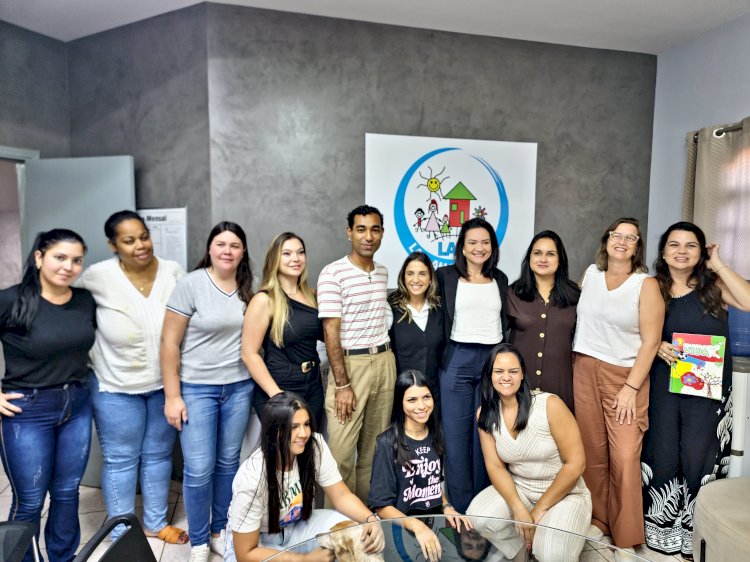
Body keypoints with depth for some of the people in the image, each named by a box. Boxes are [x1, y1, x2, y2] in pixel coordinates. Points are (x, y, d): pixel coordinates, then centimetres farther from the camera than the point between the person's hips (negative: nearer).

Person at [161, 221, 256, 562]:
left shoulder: (248, 289, 2)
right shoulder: (191, 284, -10)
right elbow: (169, 342, -9)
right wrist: (172, 395, -10)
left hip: (240, 387, 4)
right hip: (197, 388, -3)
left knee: (228, 463, 14)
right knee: (199, 469, 1)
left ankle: (221, 531, 34)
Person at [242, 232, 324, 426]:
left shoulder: (311, 295, 6)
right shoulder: (265, 300, -12)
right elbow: (249, 354, -14)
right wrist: (277, 395, -19)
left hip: (313, 387, 6)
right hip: (280, 389, -6)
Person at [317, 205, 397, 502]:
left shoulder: (383, 273, 10)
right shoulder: (333, 273, -10)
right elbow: (331, 332, -13)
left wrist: (385, 361, 12)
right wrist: (342, 384, -15)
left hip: (385, 362, 6)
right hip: (351, 364, -6)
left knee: (375, 447, 14)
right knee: (341, 452, -1)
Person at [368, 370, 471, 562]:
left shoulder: (435, 434, 6)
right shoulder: (388, 443, -12)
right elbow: (382, 506, -9)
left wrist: (447, 508, 0)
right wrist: (416, 525, -23)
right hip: (403, 526, -5)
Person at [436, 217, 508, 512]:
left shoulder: (500, 279, 11)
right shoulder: (445, 275, 1)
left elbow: (506, 322, 16)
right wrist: (438, 360, -4)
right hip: (457, 361, -2)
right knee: (457, 435, 4)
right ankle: (460, 508, 18)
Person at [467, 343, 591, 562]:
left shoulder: (550, 405, -22)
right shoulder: (485, 415, -8)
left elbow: (575, 464, -18)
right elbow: (495, 466, -5)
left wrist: (539, 510, -14)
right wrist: (518, 509, -21)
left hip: (565, 492, -3)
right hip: (517, 487, 4)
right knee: (477, 517, -21)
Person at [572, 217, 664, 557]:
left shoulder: (646, 284, -5)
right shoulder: (590, 274, 7)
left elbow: (650, 341, -8)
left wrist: (631, 388, -13)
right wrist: (576, 363, 12)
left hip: (626, 376, -3)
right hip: (585, 371, 3)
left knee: (625, 458, -5)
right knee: (592, 453, 8)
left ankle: (626, 538, 11)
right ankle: (597, 519, 24)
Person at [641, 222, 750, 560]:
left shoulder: (713, 285, 0)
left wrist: (719, 266, -12)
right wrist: (658, 347, -13)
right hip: (663, 383, 1)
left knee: (697, 456, 4)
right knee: (662, 455, 6)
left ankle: (696, 534, 23)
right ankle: (660, 527, 24)